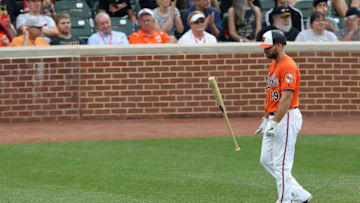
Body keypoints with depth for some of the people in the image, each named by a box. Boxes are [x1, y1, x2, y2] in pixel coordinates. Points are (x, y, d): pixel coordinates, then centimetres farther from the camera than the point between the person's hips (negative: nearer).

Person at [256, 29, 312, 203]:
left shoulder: (288, 66, -17)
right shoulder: (273, 65, 15)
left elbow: (287, 98, -24)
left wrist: (275, 123, -28)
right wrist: (265, 120, 23)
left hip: (287, 118, -11)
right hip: (274, 119, 11)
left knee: (281, 164, -7)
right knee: (266, 160, 12)